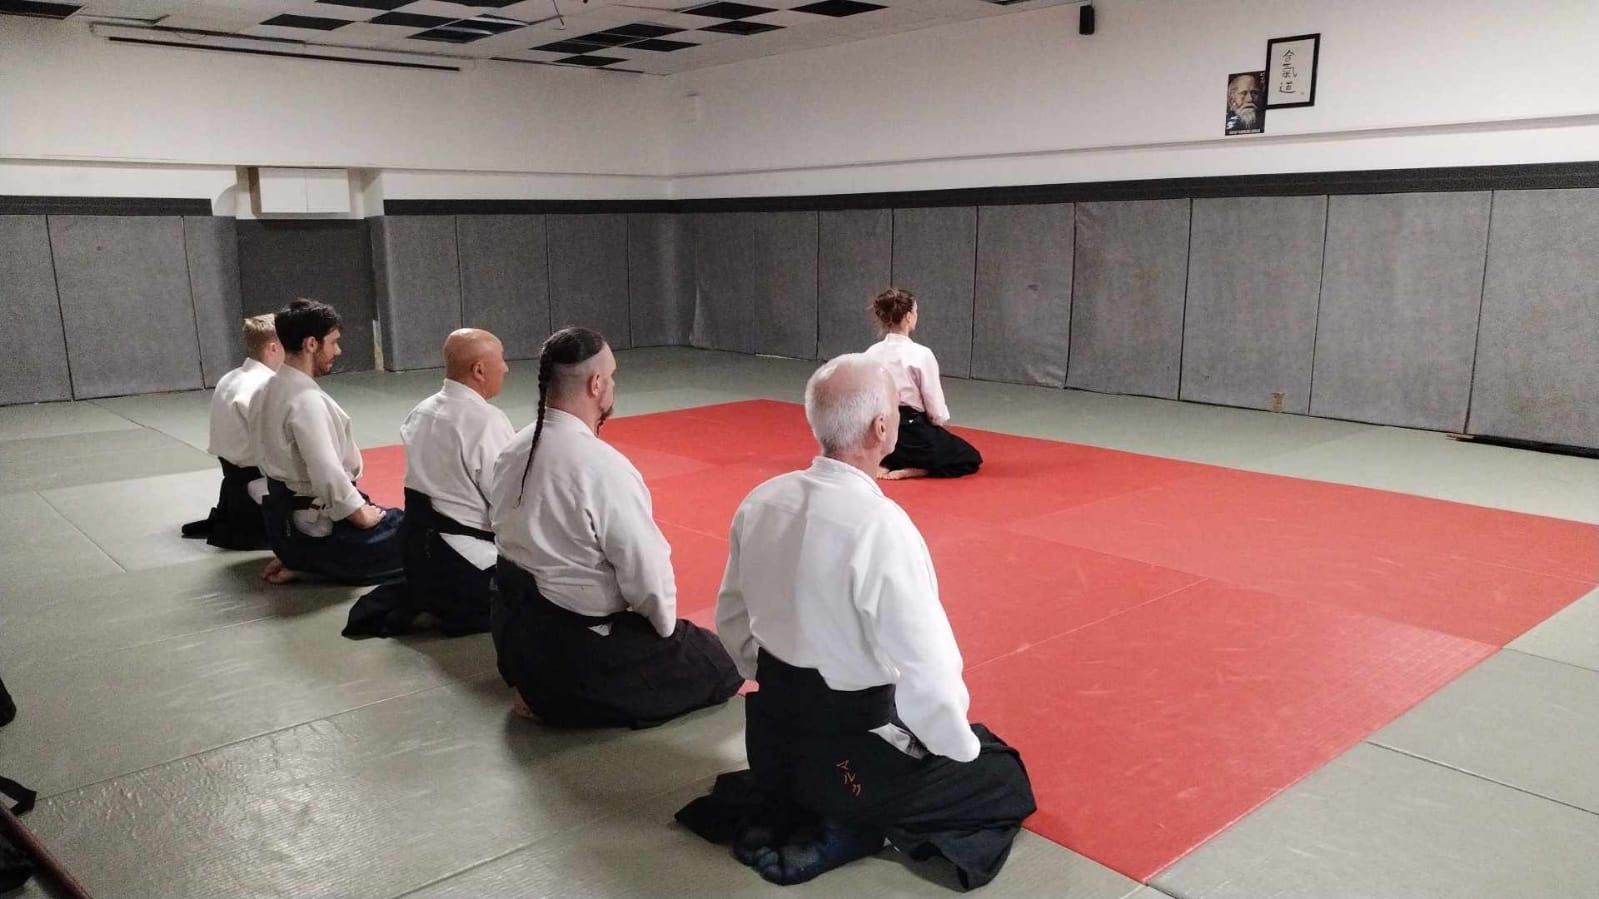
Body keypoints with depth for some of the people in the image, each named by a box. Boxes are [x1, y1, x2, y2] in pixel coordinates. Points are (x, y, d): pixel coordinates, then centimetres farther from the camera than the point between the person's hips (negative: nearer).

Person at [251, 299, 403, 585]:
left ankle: (301, 559, 11)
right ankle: (309, 563, -4)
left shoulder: (266, 391, 6)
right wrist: (362, 515, -15)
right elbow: (328, 474, -30)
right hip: (320, 528, -10)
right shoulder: (307, 399, -25)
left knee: (396, 520, 28)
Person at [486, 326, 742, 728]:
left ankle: (542, 688, 16)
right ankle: (577, 700, -1)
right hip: (573, 643, -9)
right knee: (721, 664, 7)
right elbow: (647, 570, -21)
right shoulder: (602, 467, -26)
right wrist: (664, 628, 0)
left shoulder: (514, 451, -1)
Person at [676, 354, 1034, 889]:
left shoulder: (761, 502, -6)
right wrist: (960, 746, -5)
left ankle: (778, 809, 18)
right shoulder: (881, 527, -28)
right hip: (853, 754, -8)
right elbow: (926, 672, -24)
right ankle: (840, 834, 1)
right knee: (1004, 776, 14)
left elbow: (733, 622, 8)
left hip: (774, 734, 8)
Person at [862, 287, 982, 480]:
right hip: (913, 434, -6)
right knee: (971, 459, 17)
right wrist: (938, 422, 9)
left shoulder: (870, 354, -3)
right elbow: (937, 411, -12)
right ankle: (908, 471, -3)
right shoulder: (921, 354, -18)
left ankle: (885, 463, 10)